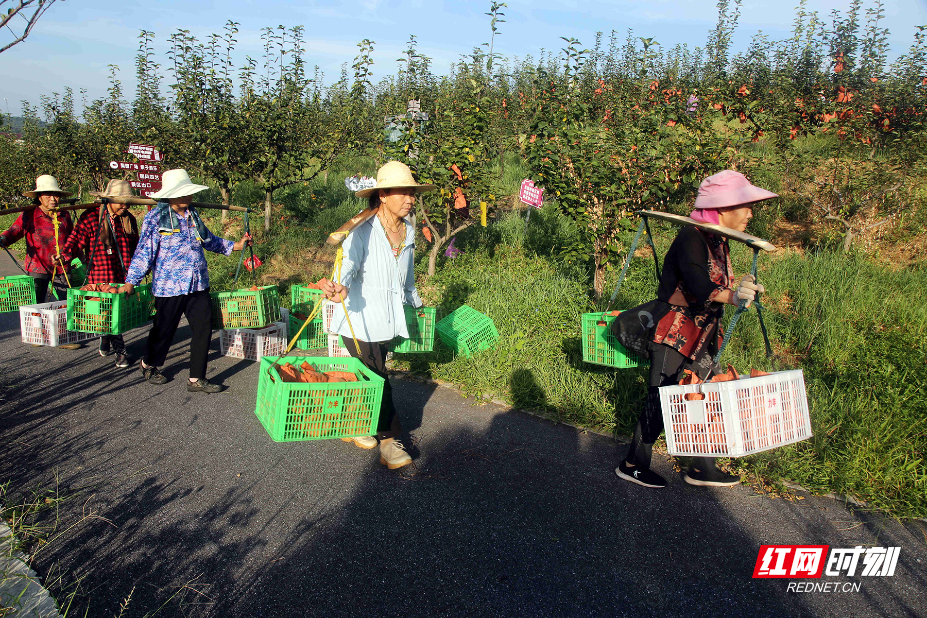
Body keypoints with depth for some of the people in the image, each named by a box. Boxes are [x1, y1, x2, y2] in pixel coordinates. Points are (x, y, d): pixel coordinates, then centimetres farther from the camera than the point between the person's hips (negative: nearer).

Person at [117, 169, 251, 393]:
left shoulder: (193, 215, 9)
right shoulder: (156, 217, -8)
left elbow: (209, 240, 25)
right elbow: (144, 251, -9)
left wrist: (235, 246, 21)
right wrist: (130, 282, -13)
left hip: (198, 285, 5)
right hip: (169, 286, -5)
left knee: (203, 328, 0)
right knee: (164, 330, 10)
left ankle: (196, 379, 9)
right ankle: (149, 365, 40)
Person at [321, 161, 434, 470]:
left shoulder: (408, 231, 6)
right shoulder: (362, 232, -16)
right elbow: (348, 263, -31)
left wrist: (417, 304, 32)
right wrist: (340, 288, -53)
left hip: (386, 321, 6)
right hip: (360, 319, -6)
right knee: (377, 380, -3)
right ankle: (390, 441, 9)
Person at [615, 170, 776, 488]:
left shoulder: (719, 243, 11)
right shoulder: (692, 238, -18)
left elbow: (718, 285, 13)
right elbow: (698, 284, -35)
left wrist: (741, 287, -6)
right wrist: (733, 296, -51)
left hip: (701, 339, 9)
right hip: (673, 337, -9)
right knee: (660, 402, -1)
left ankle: (703, 468, 26)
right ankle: (632, 465, 15)